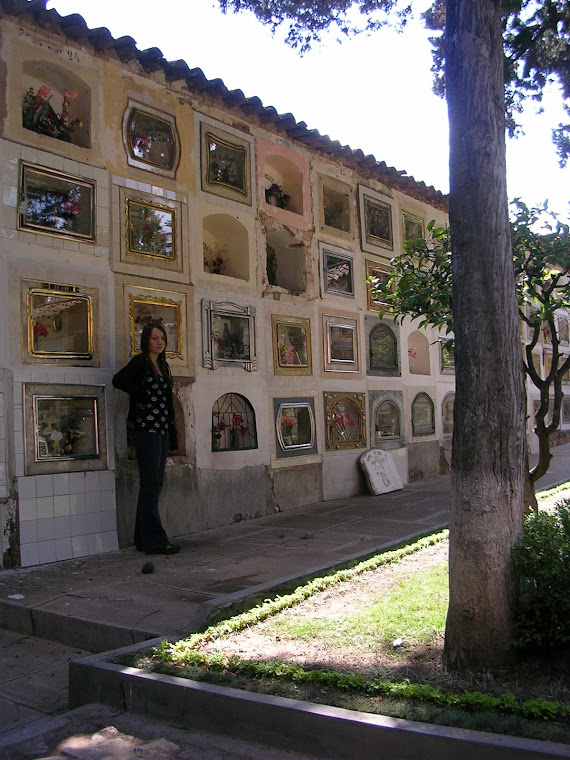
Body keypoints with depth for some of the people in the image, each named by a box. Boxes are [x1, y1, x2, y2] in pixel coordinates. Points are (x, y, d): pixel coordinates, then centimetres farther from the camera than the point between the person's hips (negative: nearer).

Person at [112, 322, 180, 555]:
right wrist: (143, 396, -15)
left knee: (154, 485, 10)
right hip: (145, 428, -8)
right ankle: (154, 540, -3)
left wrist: (173, 437, 17)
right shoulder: (140, 362, -4)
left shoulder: (163, 365, 18)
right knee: (150, 485, -6)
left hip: (162, 430, 8)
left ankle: (144, 539, 17)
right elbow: (119, 380, -22)